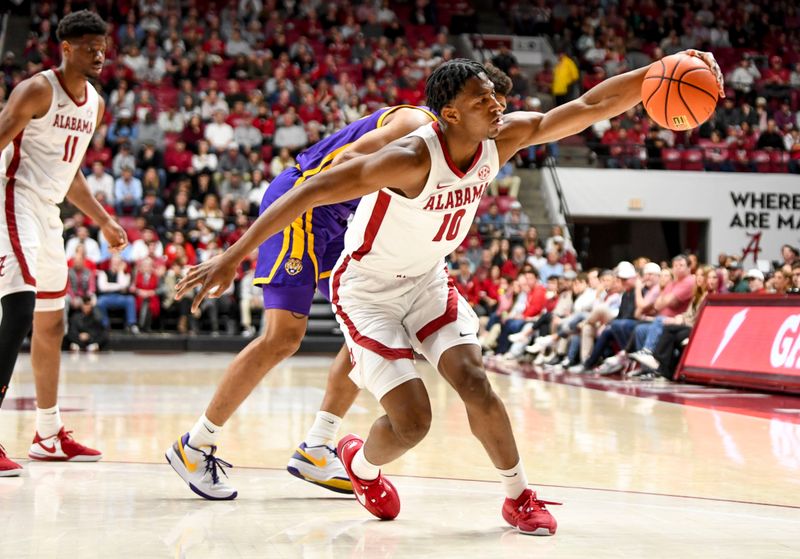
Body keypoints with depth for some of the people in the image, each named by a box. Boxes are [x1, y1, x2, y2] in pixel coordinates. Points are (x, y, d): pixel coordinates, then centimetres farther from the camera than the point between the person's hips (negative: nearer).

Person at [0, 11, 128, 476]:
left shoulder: (95, 104, 12)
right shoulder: (37, 90, -13)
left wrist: (103, 221, 25)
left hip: (48, 213, 9)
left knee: (52, 323, 15)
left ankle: (49, 436, 27)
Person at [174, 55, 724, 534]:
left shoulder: (504, 138, -13)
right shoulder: (412, 158, -33)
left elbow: (591, 106, -10)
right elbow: (312, 191, -35)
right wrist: (235, 255, -39)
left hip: (427, 280, 6)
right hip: (368, 290, -6)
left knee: (473, 380, -13)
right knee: (412, 420, -12)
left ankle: (519, 497, 5)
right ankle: (362, 463, 23)